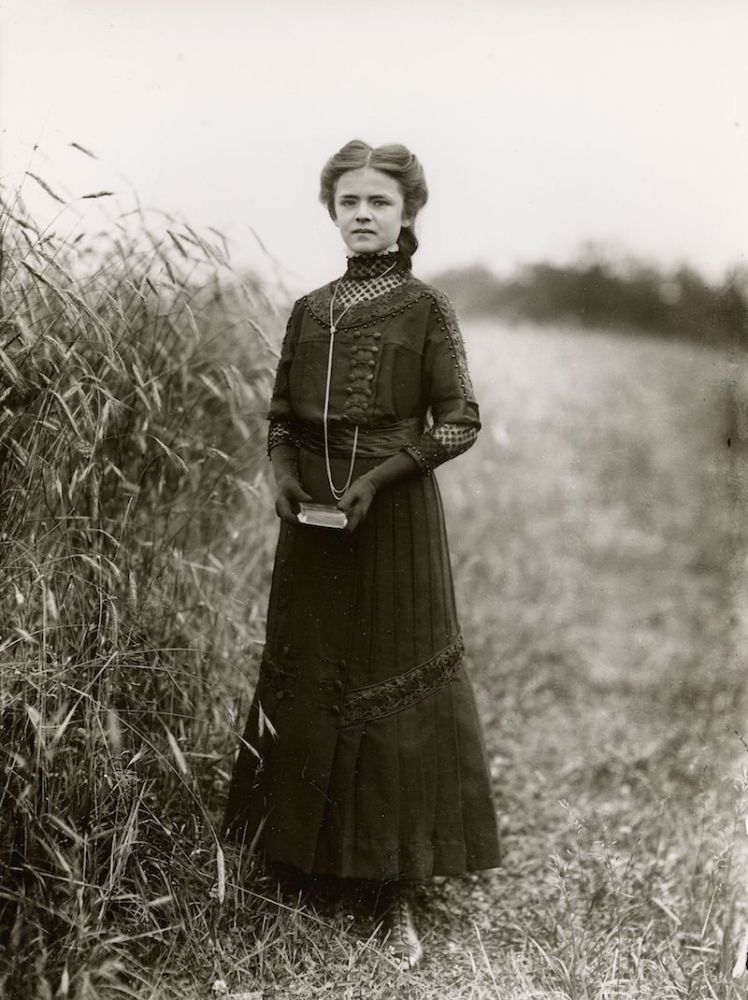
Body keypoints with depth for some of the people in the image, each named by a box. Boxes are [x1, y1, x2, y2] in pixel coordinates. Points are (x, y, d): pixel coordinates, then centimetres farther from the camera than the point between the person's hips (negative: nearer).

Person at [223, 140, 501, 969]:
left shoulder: (426, 309, -2)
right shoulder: (309, 312, 9)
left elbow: (460, 423, -5)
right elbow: (281, 418, 14)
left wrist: (379, 474, -17)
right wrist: (282, 471, -7)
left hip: (395, 519, -4)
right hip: (311, 522, 4)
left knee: (396, 694, 1)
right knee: (304, 685, 8)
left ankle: (399, 895, 11)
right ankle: (305, 857, 26)